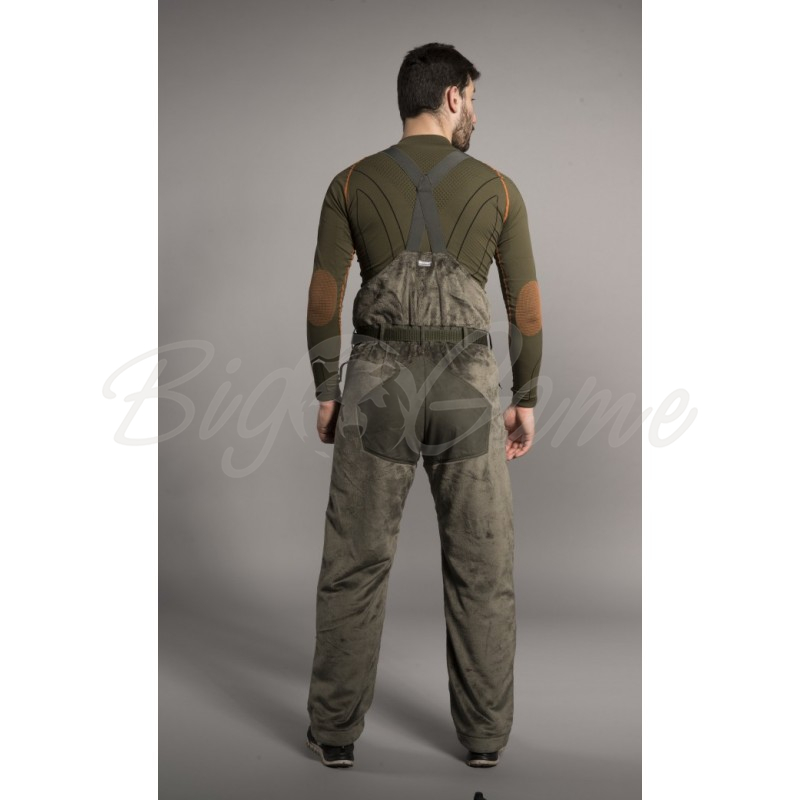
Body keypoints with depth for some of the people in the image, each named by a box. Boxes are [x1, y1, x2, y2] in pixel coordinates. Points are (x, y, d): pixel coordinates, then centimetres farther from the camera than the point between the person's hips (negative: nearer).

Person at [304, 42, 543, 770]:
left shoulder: (352, 184, 4)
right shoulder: (497, 188, 3)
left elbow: (324, 299, 0)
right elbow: (527, 307, 4)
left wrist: (326, 392, 9)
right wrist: (526, 400, 12)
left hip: (378, 382, 1)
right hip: (468, 385, 0)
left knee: (355, 565, 8)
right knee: (482, 568, 10)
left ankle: (337, 731, 14)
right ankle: (485, 733, 16)